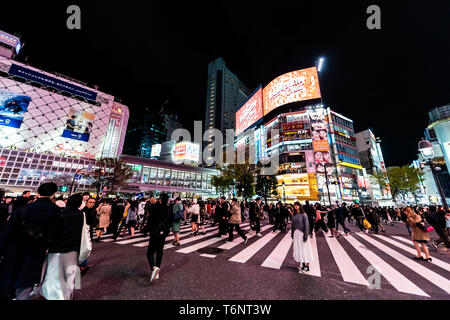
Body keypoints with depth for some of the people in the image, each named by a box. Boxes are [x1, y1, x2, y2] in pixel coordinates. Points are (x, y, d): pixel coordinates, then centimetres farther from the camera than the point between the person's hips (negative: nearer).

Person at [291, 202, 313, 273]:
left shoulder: (303, 214, -11)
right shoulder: (294, 215, 5)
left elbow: (306, 225, -12)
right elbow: (292, 225, 10)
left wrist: (306, 235, -16)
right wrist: (292, 234, 11)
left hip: (302, 233, -5)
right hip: (296, 233, 5)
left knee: (304, 248, 3)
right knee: (298, 248, 11)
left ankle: (307, 266, 15)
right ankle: (301, 264, 23)